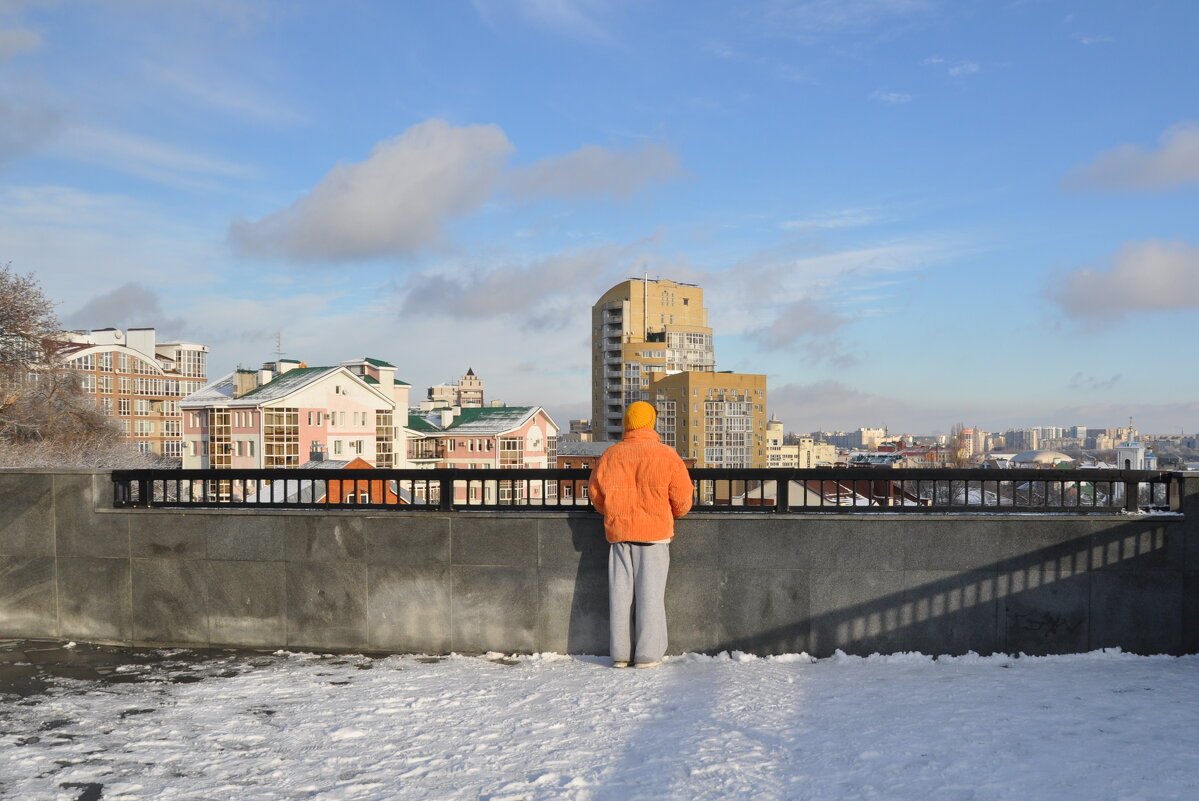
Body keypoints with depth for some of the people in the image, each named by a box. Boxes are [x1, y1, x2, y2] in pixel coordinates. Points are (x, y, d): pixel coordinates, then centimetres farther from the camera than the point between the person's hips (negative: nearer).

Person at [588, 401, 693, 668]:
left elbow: (595, 492, 11)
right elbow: (682, 497, -3)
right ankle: (647, 654, 5)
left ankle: (620, 653, 13)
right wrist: (673, 514, 18)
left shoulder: (610, 455, 3)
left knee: (619, 593, 9)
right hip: (654, 532, -3)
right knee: (650, 593, 3)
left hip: (617, 533, 3)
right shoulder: (666, 456, -6)